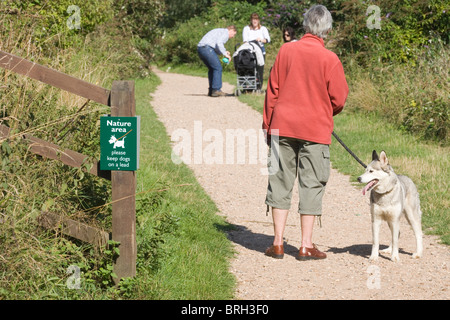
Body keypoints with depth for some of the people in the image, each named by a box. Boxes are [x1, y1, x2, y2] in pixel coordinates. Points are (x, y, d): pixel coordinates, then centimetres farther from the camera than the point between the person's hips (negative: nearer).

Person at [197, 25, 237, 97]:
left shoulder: (220, 31, 31)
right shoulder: (225, 32, 2)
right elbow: (219, 43, -16)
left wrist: (224, 52, 20)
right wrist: (225, 53, -10)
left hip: (200, 48, 10)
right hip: (206, 47, -10)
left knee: (212, 69, 18)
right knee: (218, 68, -7)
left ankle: (211, 90, 18)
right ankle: (216, 90, -10)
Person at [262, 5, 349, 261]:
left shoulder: (286, 51, 0)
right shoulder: (330, 59, -9)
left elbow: (272, 91, 4)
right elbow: (339, 99, -4)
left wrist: (268, 125, 12)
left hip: (283, 126, 3)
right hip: (316, 129, -3)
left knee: (281, 181, 9)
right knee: (312, 184, 5)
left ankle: (278, 243, 10)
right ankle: (306, 245, 6)